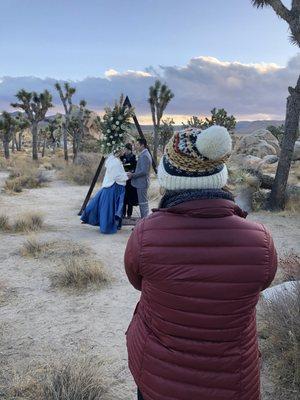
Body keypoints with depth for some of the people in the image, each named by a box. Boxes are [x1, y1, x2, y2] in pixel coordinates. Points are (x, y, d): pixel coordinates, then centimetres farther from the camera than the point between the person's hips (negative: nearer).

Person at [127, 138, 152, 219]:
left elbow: (144, 171, -24)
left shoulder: (144, 156, -19)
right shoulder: (145, 154, 14)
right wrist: (133, 174, 12)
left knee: (143, 202, -5)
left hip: (142, 182, -11)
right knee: (144, 202, 15)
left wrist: (133, 175, -16)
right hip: (142, 182, 11)